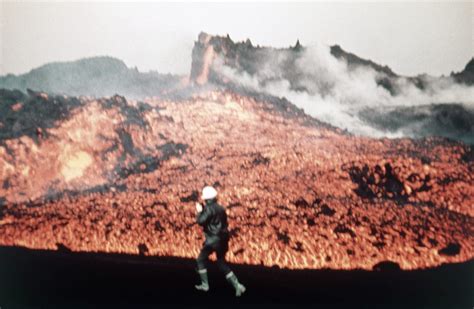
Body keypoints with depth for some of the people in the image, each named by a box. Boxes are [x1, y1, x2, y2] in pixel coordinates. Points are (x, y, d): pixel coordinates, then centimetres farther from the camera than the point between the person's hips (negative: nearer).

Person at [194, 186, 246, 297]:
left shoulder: (209, 208, -11)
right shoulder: (220, 208, 14)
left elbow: (201, 221, -20)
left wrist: (199, 211, 0)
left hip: (213, 239, -8)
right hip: (223, 239, 8)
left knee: (201, 260, 12)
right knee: (222, 263, 15)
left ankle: (205, 285, 14)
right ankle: (237, 285, 3)